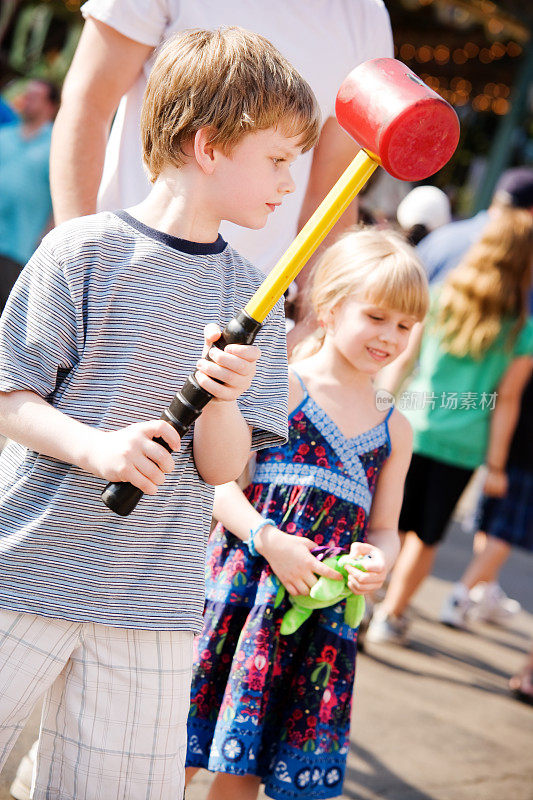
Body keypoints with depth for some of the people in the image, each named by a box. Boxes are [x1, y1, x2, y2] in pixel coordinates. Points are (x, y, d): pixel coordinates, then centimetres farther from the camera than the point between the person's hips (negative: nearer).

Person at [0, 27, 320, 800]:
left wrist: (223, 401, -18)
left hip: (151, 607, 3)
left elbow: (222, 469, 2)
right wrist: (96, 446, -23)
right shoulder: (84, 251, -5)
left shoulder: (252, 299, 6)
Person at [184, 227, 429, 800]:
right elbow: (217, 479, -8)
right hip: (245, 580, -4)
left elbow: (384, 528, 17)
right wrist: (268, 539, -20)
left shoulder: (394, 430, 12)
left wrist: (378, 560, -5)